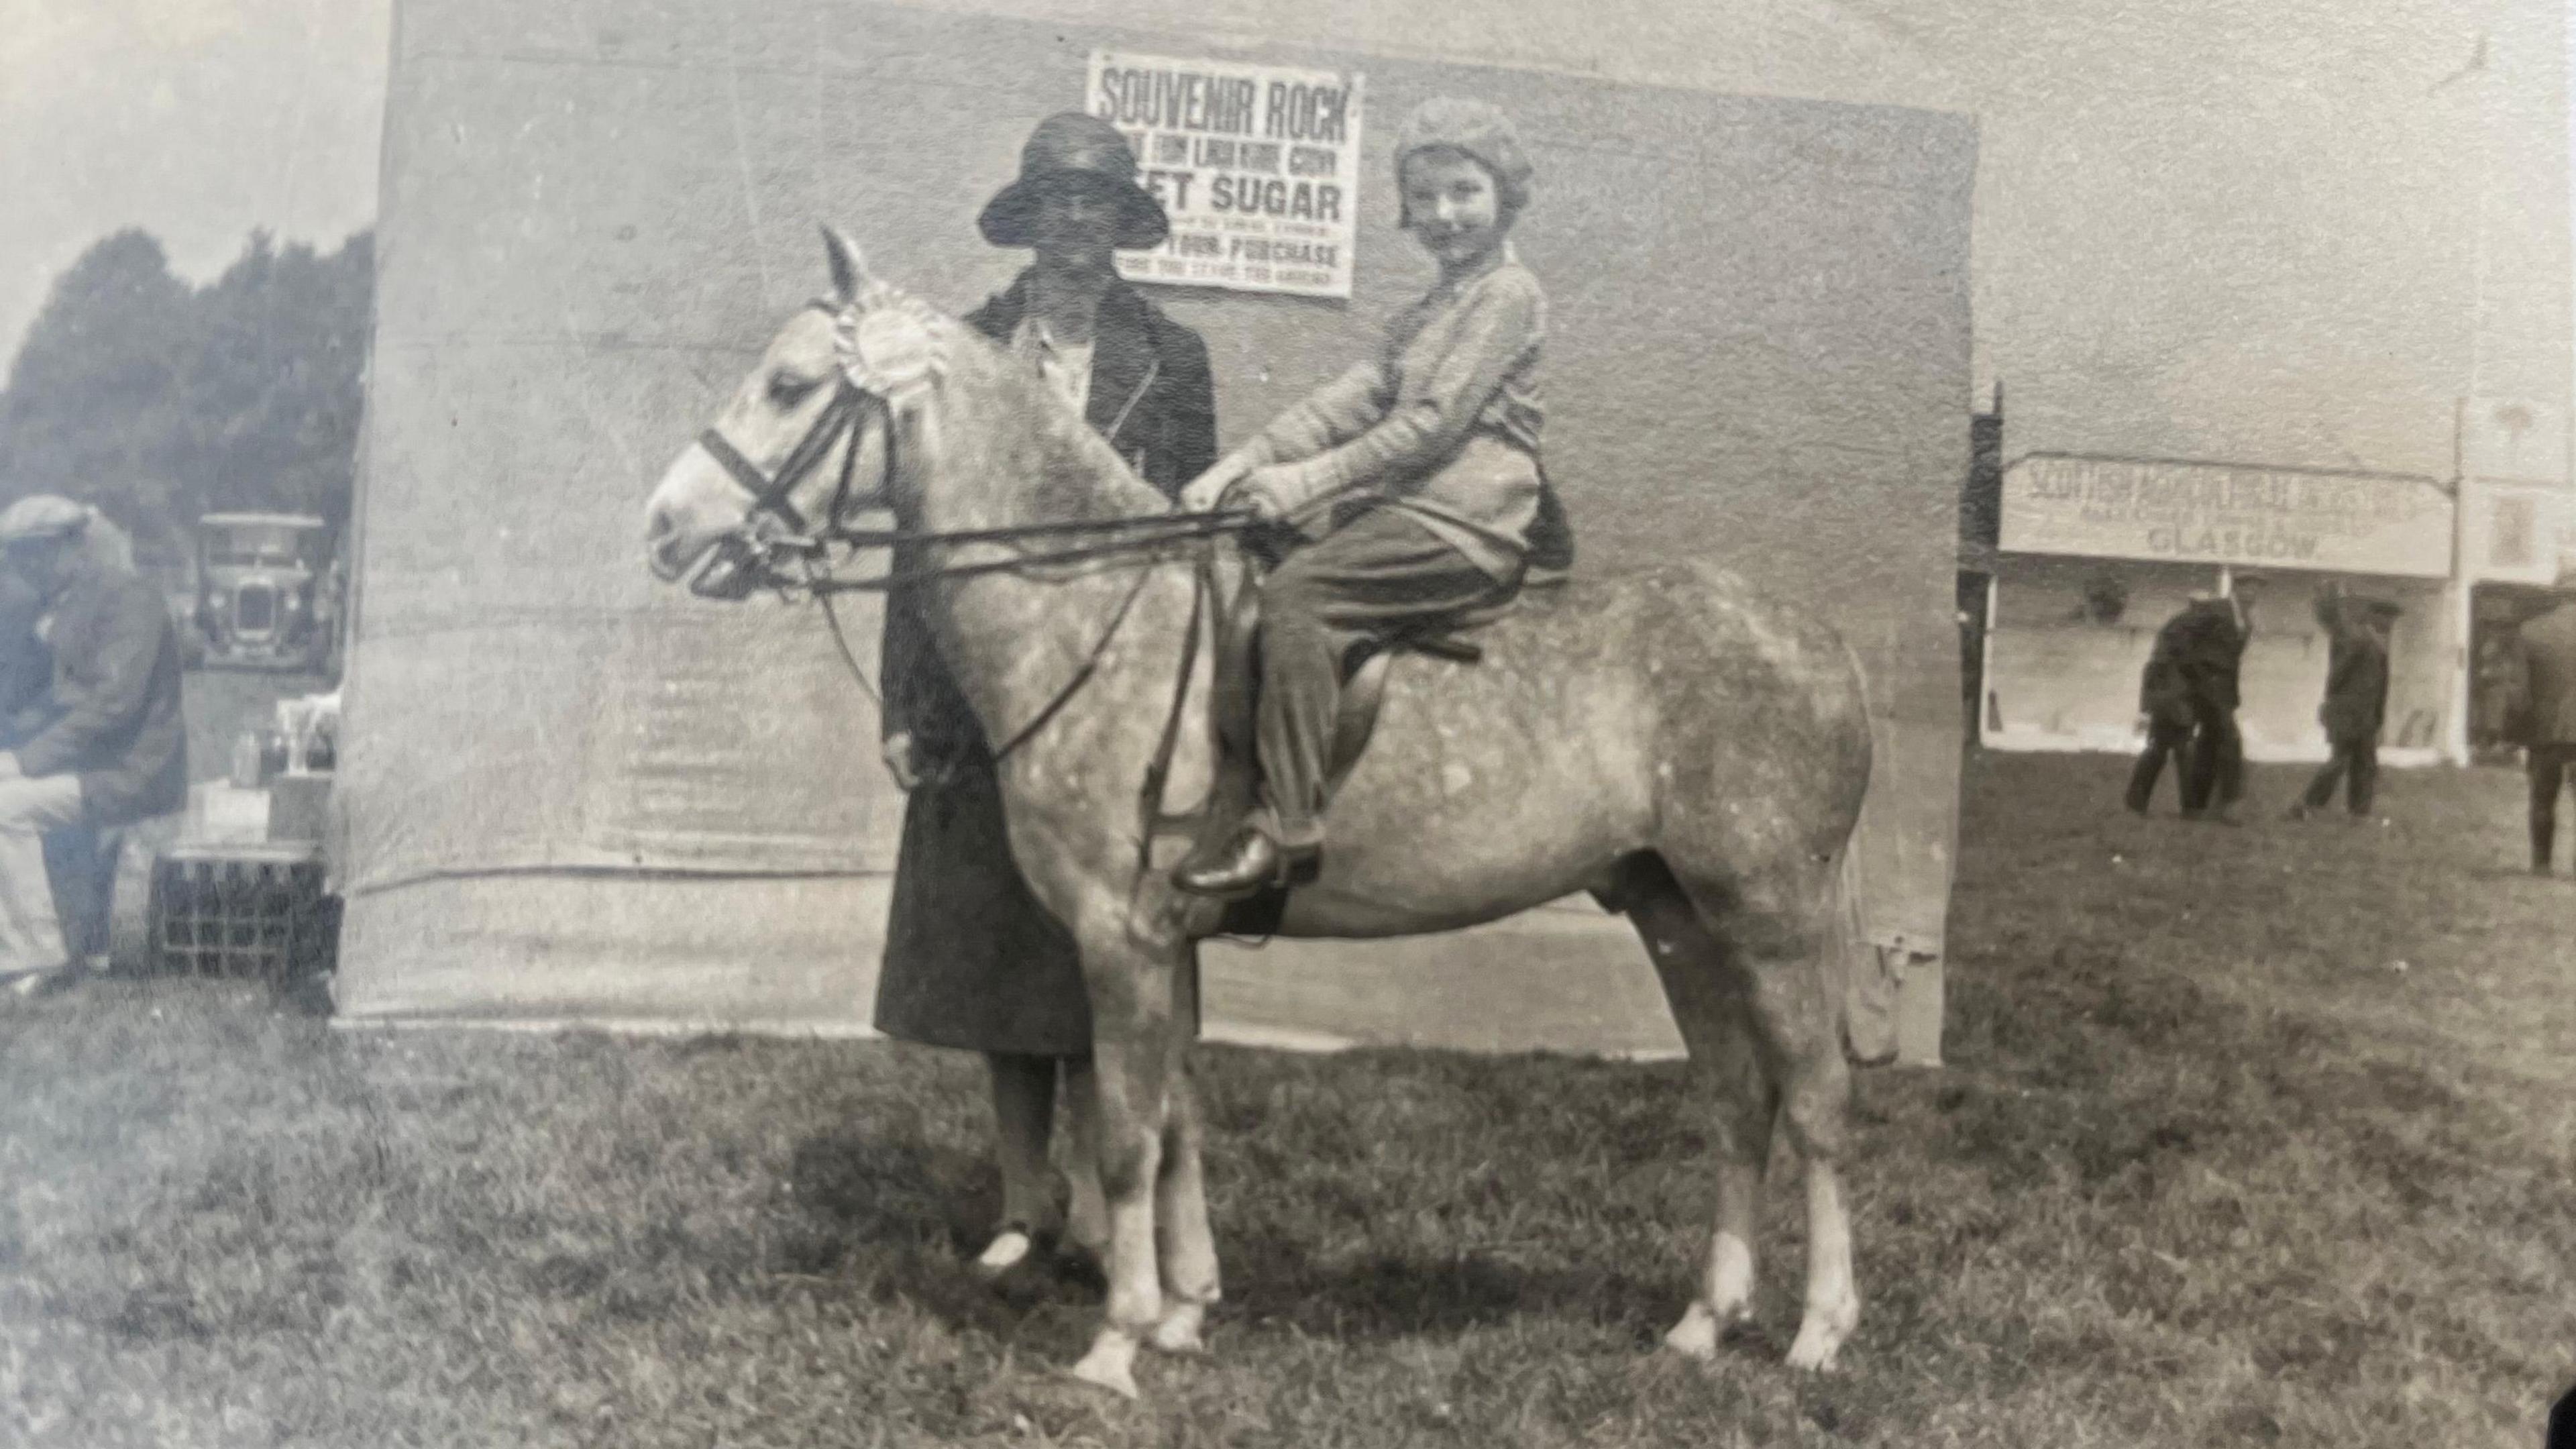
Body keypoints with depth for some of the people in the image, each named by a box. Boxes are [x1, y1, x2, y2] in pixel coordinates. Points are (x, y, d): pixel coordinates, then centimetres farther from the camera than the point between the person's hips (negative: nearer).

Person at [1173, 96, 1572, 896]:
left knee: (1298, 591, -26)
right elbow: (1351, 399, 13)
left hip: (1466, 524, -9)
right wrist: (1242, 465, -1)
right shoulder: (1422, 316, 25)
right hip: (1400, 508, 9)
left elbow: (1433, 422, -12)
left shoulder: (1510, 293, -3)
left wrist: (1310, 480, -16)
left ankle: (1289, 824, -29)